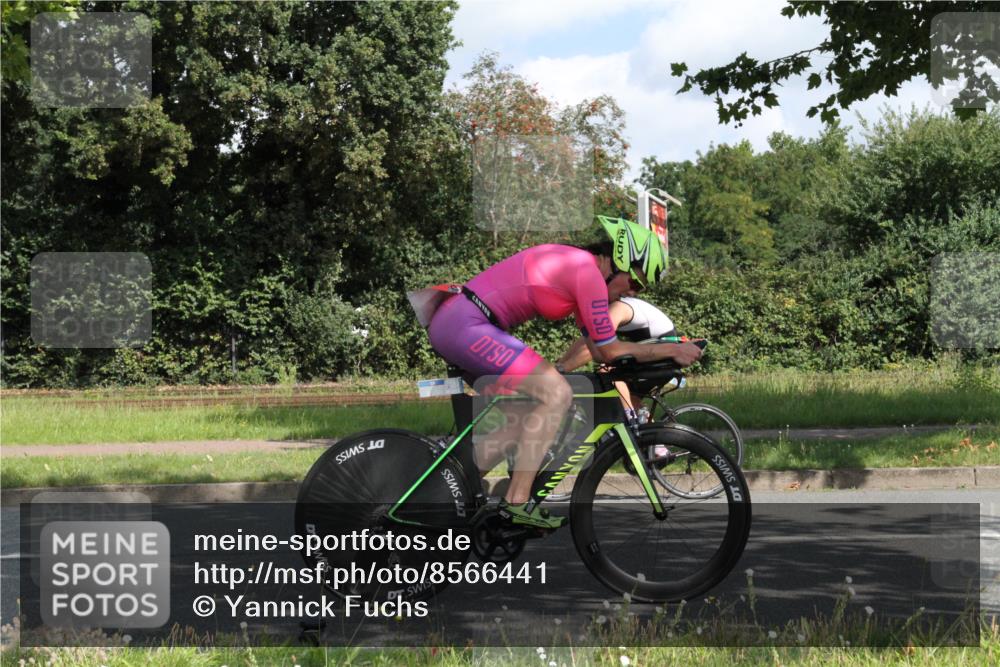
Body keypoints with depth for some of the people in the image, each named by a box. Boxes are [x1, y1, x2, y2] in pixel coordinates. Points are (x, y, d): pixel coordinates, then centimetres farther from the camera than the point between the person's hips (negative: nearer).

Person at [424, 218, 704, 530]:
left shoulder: (575, 263, 18)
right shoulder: (588, 273, -12)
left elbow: (597, 349, 21)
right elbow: (610, 351, -8)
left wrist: (656, 361, 18)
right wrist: (671, 350, 0)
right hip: (467, 327, -11)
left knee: (538, 412, 14)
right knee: (557, 394, -14)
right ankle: (516, 502, -13)